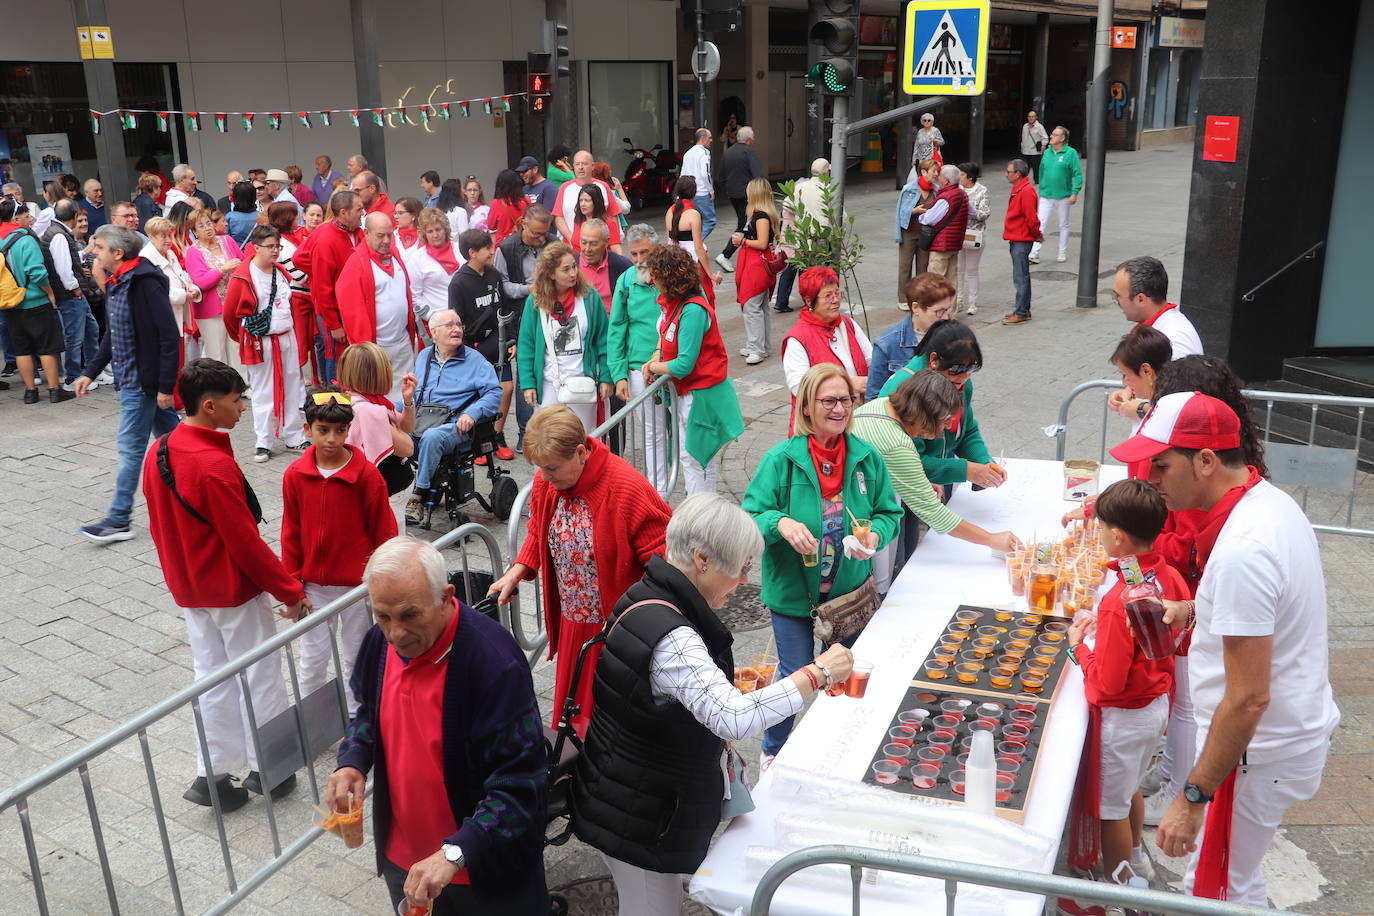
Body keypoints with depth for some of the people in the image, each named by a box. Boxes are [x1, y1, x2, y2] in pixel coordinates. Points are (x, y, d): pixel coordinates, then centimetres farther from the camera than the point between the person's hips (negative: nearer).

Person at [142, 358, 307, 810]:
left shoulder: (157, 451, 0)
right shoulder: (215, 466, -26)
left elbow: (160, 526, 10)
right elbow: (247, 543, -22)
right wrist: (291, 592, -13)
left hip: (189, 589, 8)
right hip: (234, 591, -8)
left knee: (211, 678, 17)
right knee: (261, 678, 8)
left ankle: (212, 774, 23)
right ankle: (268, 769, 21)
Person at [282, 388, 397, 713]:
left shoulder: (367, 474, -12)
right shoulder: (295, 474, -5)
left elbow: (383, 531, -5)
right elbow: (291, 534, 3)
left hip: (357, 583, -2)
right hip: (313, 585, 2)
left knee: (354, 656, 12)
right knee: (313, 657, 10)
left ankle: (355, 718, 29)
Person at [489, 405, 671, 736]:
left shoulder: (625, 487, -25)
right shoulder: (546, 481, -4)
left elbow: (661, 554, -20)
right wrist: (516, 572, 1)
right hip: (572, 624, 6)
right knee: (575, 707, 19)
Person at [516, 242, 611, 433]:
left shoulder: (589, 297, -2)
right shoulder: (535, 301, -3)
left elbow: (603, 340, 1)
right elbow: (526, 345, 0)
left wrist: (605, 377, -3)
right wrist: (527, 383, -5)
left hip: (583, 382, 0)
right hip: (548, 384, 0)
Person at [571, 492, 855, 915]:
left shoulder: (650, 598, 0)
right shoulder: (670, 637, -31)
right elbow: (735, 718, -39)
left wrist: (732, 688, 3)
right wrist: (816, 674, -31)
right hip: (638, 820, -9)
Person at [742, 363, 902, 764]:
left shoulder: (867, 458, -6)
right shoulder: (780, 459, -15)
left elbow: (890, 513, 3)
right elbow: (750, 518, -14)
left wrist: (875, 533, -19)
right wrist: (781, 523, -35)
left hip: (849, 588, 4)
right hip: (792, 591, -3)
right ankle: (773, 753, 33)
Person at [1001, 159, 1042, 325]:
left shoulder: (1026, 191, -19)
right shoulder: (1018, 189, 14)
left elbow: (1032, 218, -22)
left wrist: (1036, 235, -9)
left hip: (1021, 241, -11)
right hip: (1016, 240, 11)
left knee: (1020, 278, -7)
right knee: (1022, 276, 15)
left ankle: (1021, 314, -4)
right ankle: (1024, 310, 23)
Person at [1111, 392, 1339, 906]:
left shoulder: (1241, 552, -31)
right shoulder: (1270, 501, 0)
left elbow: (1248, 700, -29)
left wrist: (1193, 797, -23)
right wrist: (1194, 611, 5)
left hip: (1260, 750, -10)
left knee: (1213, 890, 6)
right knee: (1232, 874, 25)